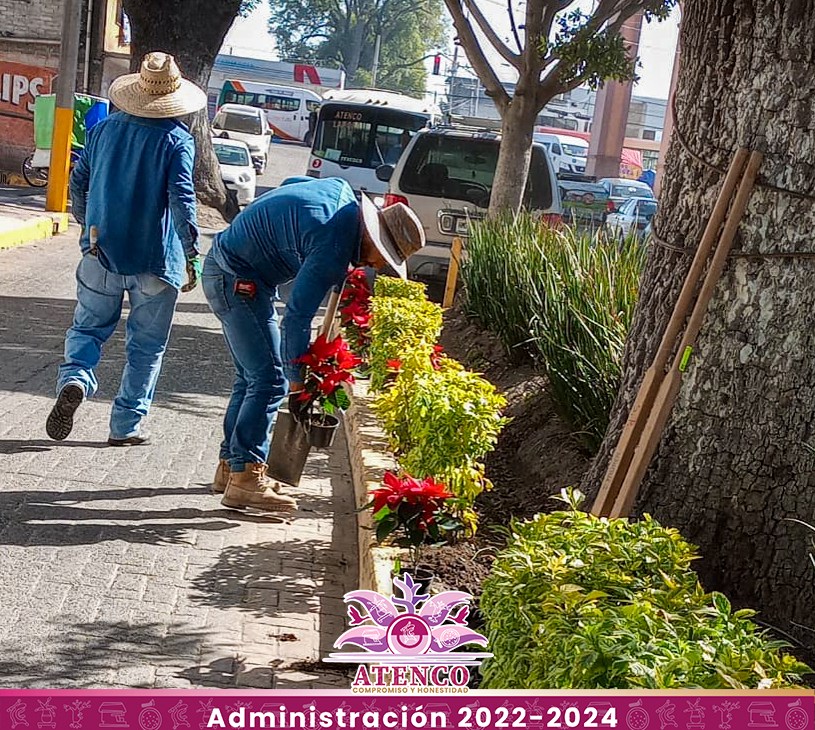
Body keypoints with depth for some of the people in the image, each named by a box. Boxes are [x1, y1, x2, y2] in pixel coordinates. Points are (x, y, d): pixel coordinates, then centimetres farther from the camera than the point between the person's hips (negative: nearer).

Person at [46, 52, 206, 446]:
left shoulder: (105, 129, 6)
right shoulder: (176, 139, -8)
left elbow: (78, 183, 13)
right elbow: (181, 199, -16)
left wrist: (88, 226, 28)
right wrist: (192, 254, -12)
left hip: (102, 251, 3)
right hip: (155, 258, -3)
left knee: (88, 328, 15)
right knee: (146, 345, 8)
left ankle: (74, 380, -14)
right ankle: (126, 425, 10)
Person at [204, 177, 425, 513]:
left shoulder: (342, 190, 1)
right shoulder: (335, 249, -26)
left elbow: (290, 183, 20)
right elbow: (297, 315, -25)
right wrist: (297, 377, -16)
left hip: (223, 265, 11)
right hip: (236, 281, -11)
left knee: (251, 377, 15)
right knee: (269, 380, -11)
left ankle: (230, 465, 22)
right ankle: (244, 478, -9)